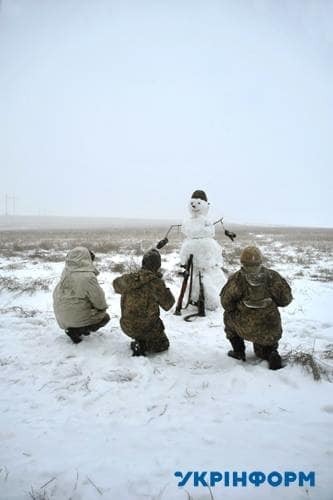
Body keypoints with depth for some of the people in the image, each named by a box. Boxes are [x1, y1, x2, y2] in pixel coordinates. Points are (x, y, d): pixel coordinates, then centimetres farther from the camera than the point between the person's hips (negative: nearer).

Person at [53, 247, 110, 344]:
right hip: (75, 317, -7)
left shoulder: (66, 272, -5)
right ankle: (76, 330, 1)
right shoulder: (88, 277, -26)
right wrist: (103, 308, 6)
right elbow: (98, 298, -16)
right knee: (105, 317, 13)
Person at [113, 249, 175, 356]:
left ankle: (139, 342, 11)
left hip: (127, 327, 5)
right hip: (146, 327, -5)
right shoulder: (156, 282, -22)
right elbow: (168, 304, -10)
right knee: (163, 344, 21)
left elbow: (116, 284, 16)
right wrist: (166, 290, 7)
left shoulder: (128, 279, -8)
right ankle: (142, 346, -5)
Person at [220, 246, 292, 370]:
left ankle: (238, 351, 27)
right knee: (261, 350, 33)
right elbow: (286, 299, -2)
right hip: (271, 331, 3)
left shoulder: (237, 278, -12)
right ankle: (272, 355, 2)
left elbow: (226, 303, -9)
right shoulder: (273, 276, -6)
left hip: (247, 329, -3)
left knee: (229, 315, 29)